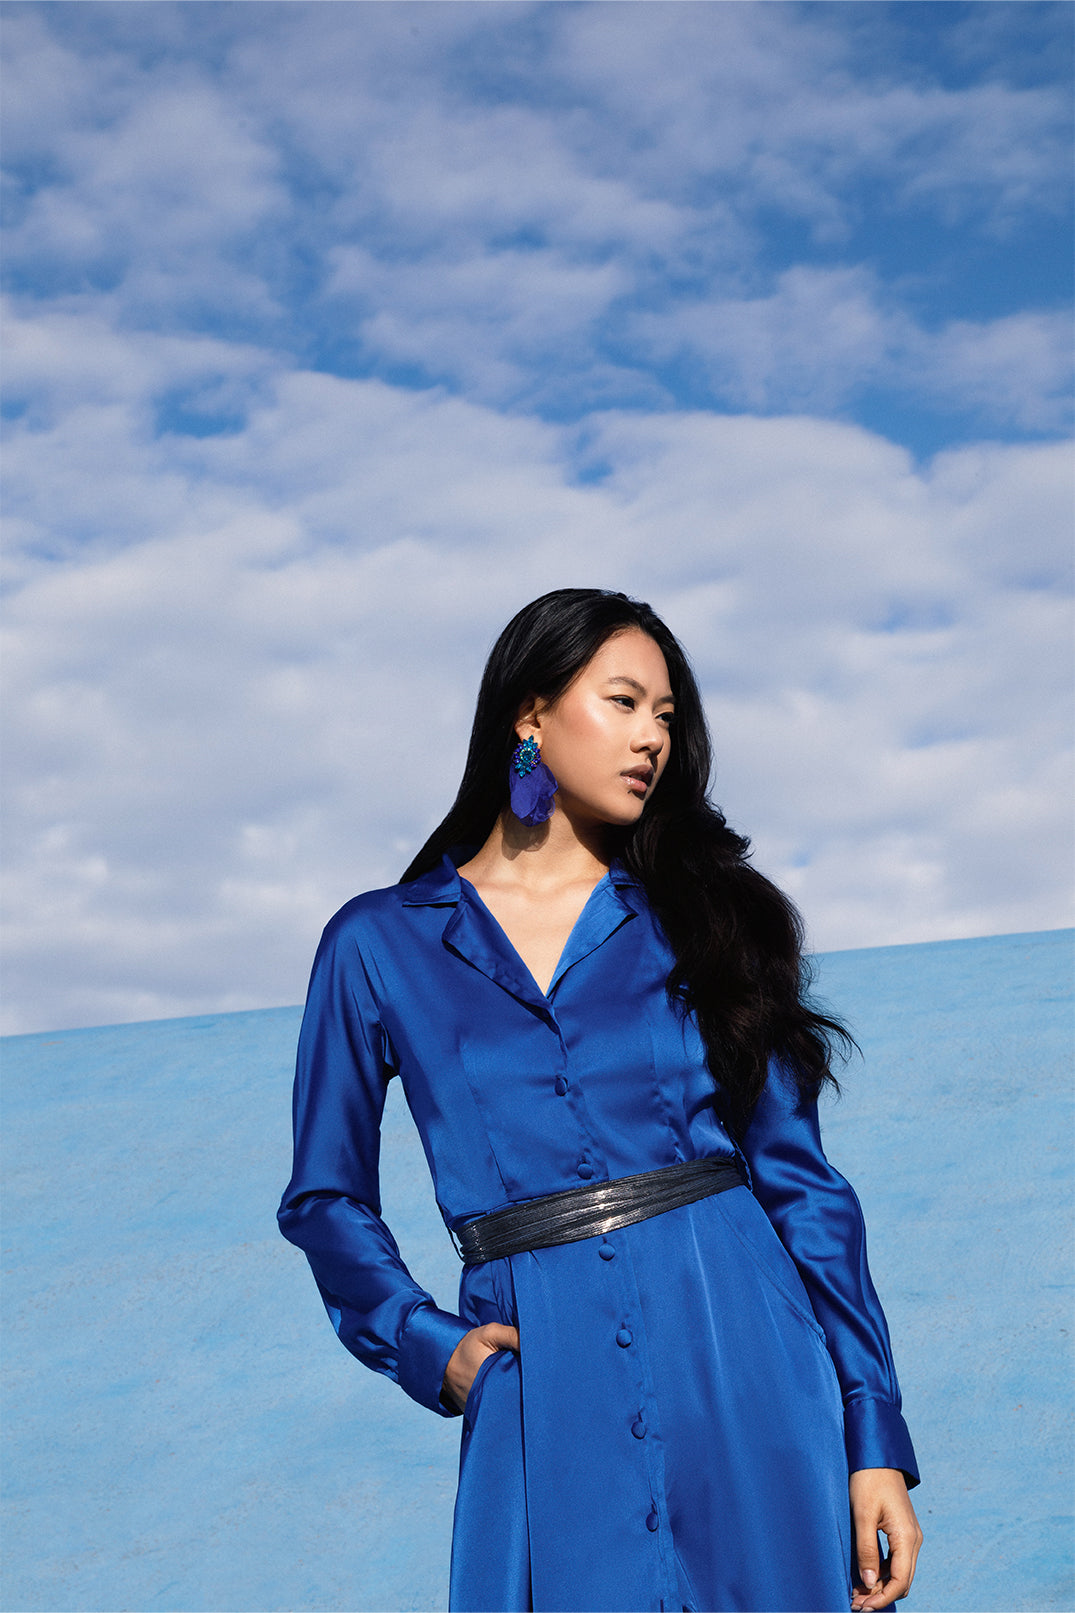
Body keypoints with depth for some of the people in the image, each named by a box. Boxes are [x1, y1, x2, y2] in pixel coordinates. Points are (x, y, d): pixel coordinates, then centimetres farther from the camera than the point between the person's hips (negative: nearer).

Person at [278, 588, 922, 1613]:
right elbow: (326, 1198, 14)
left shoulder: (701, 914, 8)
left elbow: (799, 1179, 5)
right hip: (545, 1400, -1)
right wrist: (429, 1346, -2)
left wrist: (875, 1436, -1)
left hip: (743, 1354, 1)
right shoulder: (378, 943, 5)